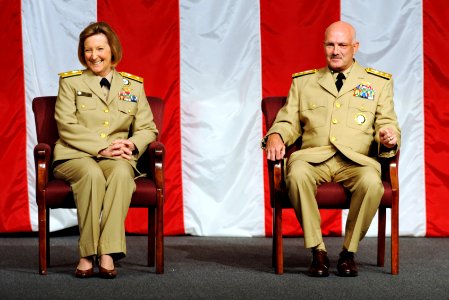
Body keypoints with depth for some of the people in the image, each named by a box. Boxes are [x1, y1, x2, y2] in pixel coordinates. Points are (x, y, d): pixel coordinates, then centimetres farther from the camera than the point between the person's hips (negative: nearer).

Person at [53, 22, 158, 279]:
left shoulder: (133, 85, 16)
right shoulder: (70, 82, 9)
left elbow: (147, 129, 14)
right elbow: (67, 127, -2)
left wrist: (132, 144, -10)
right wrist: (102, 148, -14)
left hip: (117, 158, 2)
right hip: (74, 156, -1)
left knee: (121, 173, -36)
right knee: (92, 174, -38)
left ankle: (108, 254, -41)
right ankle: (87, 254, -36)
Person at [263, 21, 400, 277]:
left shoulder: (379, 82, 18)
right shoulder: (303, 82, 22)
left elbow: (387, 125, 14)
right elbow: (289, 122, 18)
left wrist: (389, 137, -11)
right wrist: (275, 136, -5)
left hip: (356, 160, -1)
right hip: (314, 156, 1)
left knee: (371, 182, -36)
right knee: (297, 174, -36)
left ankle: (349, 251, -15)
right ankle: (318, 251, -23)